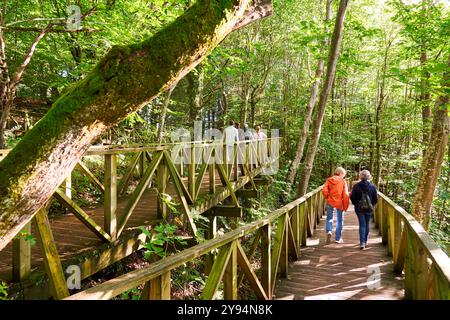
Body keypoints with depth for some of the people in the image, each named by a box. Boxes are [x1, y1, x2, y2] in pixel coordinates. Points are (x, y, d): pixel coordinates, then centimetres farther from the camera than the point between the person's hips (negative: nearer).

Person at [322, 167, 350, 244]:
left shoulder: (329, 180, -1)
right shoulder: (343, 182, -5)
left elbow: (324, 190, -11)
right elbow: (345, 195, -8)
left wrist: (327, 197, 7)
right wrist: (345, 206, -1)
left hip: (330, 202, 1)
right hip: (339, 203, -1)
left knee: (329, 218, 16)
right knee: (340, 220, 12)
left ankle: (329, 231, -9)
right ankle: (338, 238, 16)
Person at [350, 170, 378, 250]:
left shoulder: (356, 186, -11)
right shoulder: (372, 187, -7)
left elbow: (352, 197, -5)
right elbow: (376, 199, -2)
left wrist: (356, 204, 14)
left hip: (359, 208, -1)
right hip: (369, 209, 1)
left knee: (362, 225, 3)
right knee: (367, 225, 15)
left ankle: (362, 243, -7)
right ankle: (365, 241, 27)